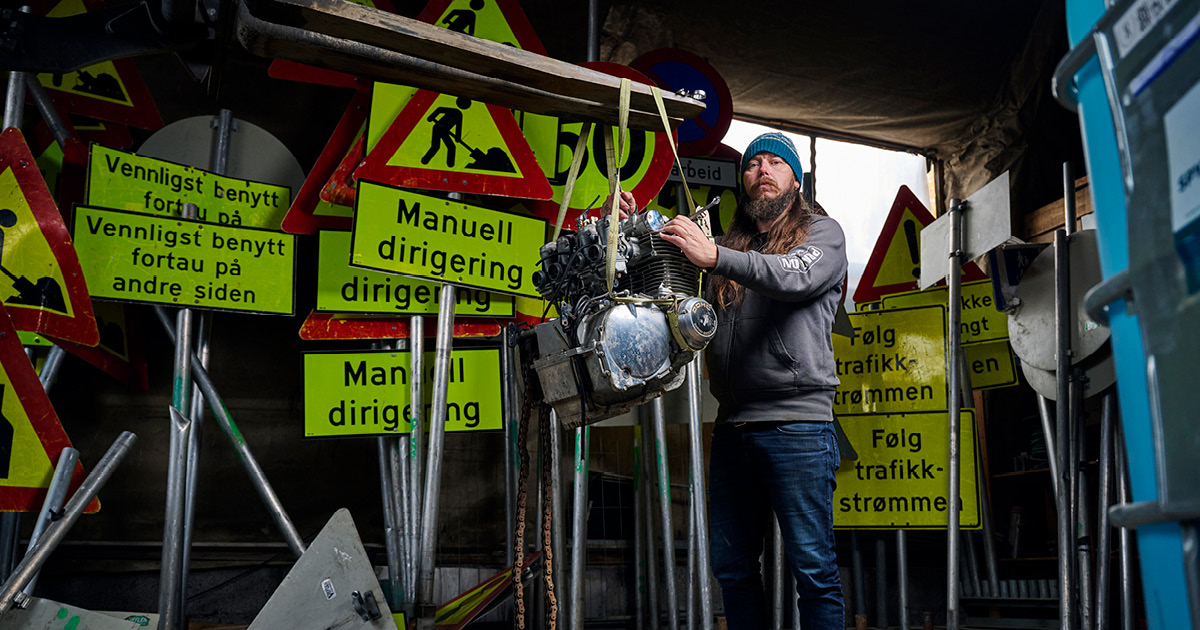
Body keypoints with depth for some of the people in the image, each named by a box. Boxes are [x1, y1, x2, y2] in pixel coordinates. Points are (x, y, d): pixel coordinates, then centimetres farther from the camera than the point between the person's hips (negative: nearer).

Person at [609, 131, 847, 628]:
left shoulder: (822, 232, 7)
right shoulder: (733, 244, 21)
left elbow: (795, 276, -15)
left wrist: (715, 256, -29)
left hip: (796, 423, -5)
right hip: (732, 424, 5)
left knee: (813, 568, -4)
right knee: (731, 567, 10)